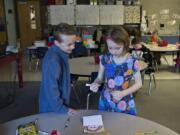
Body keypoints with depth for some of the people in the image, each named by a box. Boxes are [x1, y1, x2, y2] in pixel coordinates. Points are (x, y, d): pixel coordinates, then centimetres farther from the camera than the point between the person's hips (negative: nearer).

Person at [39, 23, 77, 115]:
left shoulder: (60, 53, 0)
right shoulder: (53, 60, -29)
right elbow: (51, 89, -28)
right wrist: (62, 109, -20)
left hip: (59, 103, 8)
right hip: (52, 109, -8)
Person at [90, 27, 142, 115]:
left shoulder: (132, 62, -16)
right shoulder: (105, 58, -8)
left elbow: (138, 83, -5)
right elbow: (100, 77, 2)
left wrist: (123, 93, -19)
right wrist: (95, 83, -21)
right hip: (106, 101, 2)